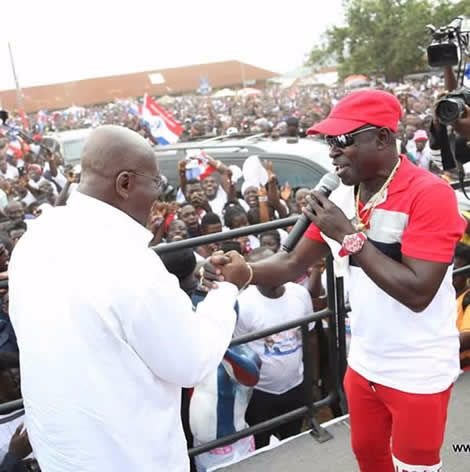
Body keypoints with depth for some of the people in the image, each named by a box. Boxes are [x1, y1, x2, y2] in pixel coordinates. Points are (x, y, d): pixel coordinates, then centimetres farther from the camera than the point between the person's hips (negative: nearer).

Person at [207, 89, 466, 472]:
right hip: (364, 364, 6)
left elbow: (418, 293, -28)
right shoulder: (341, 198, -1)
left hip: (418, 373, -5)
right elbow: (293, 264, 1)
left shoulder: (429, 194, -21)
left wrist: (349, 235, -27)